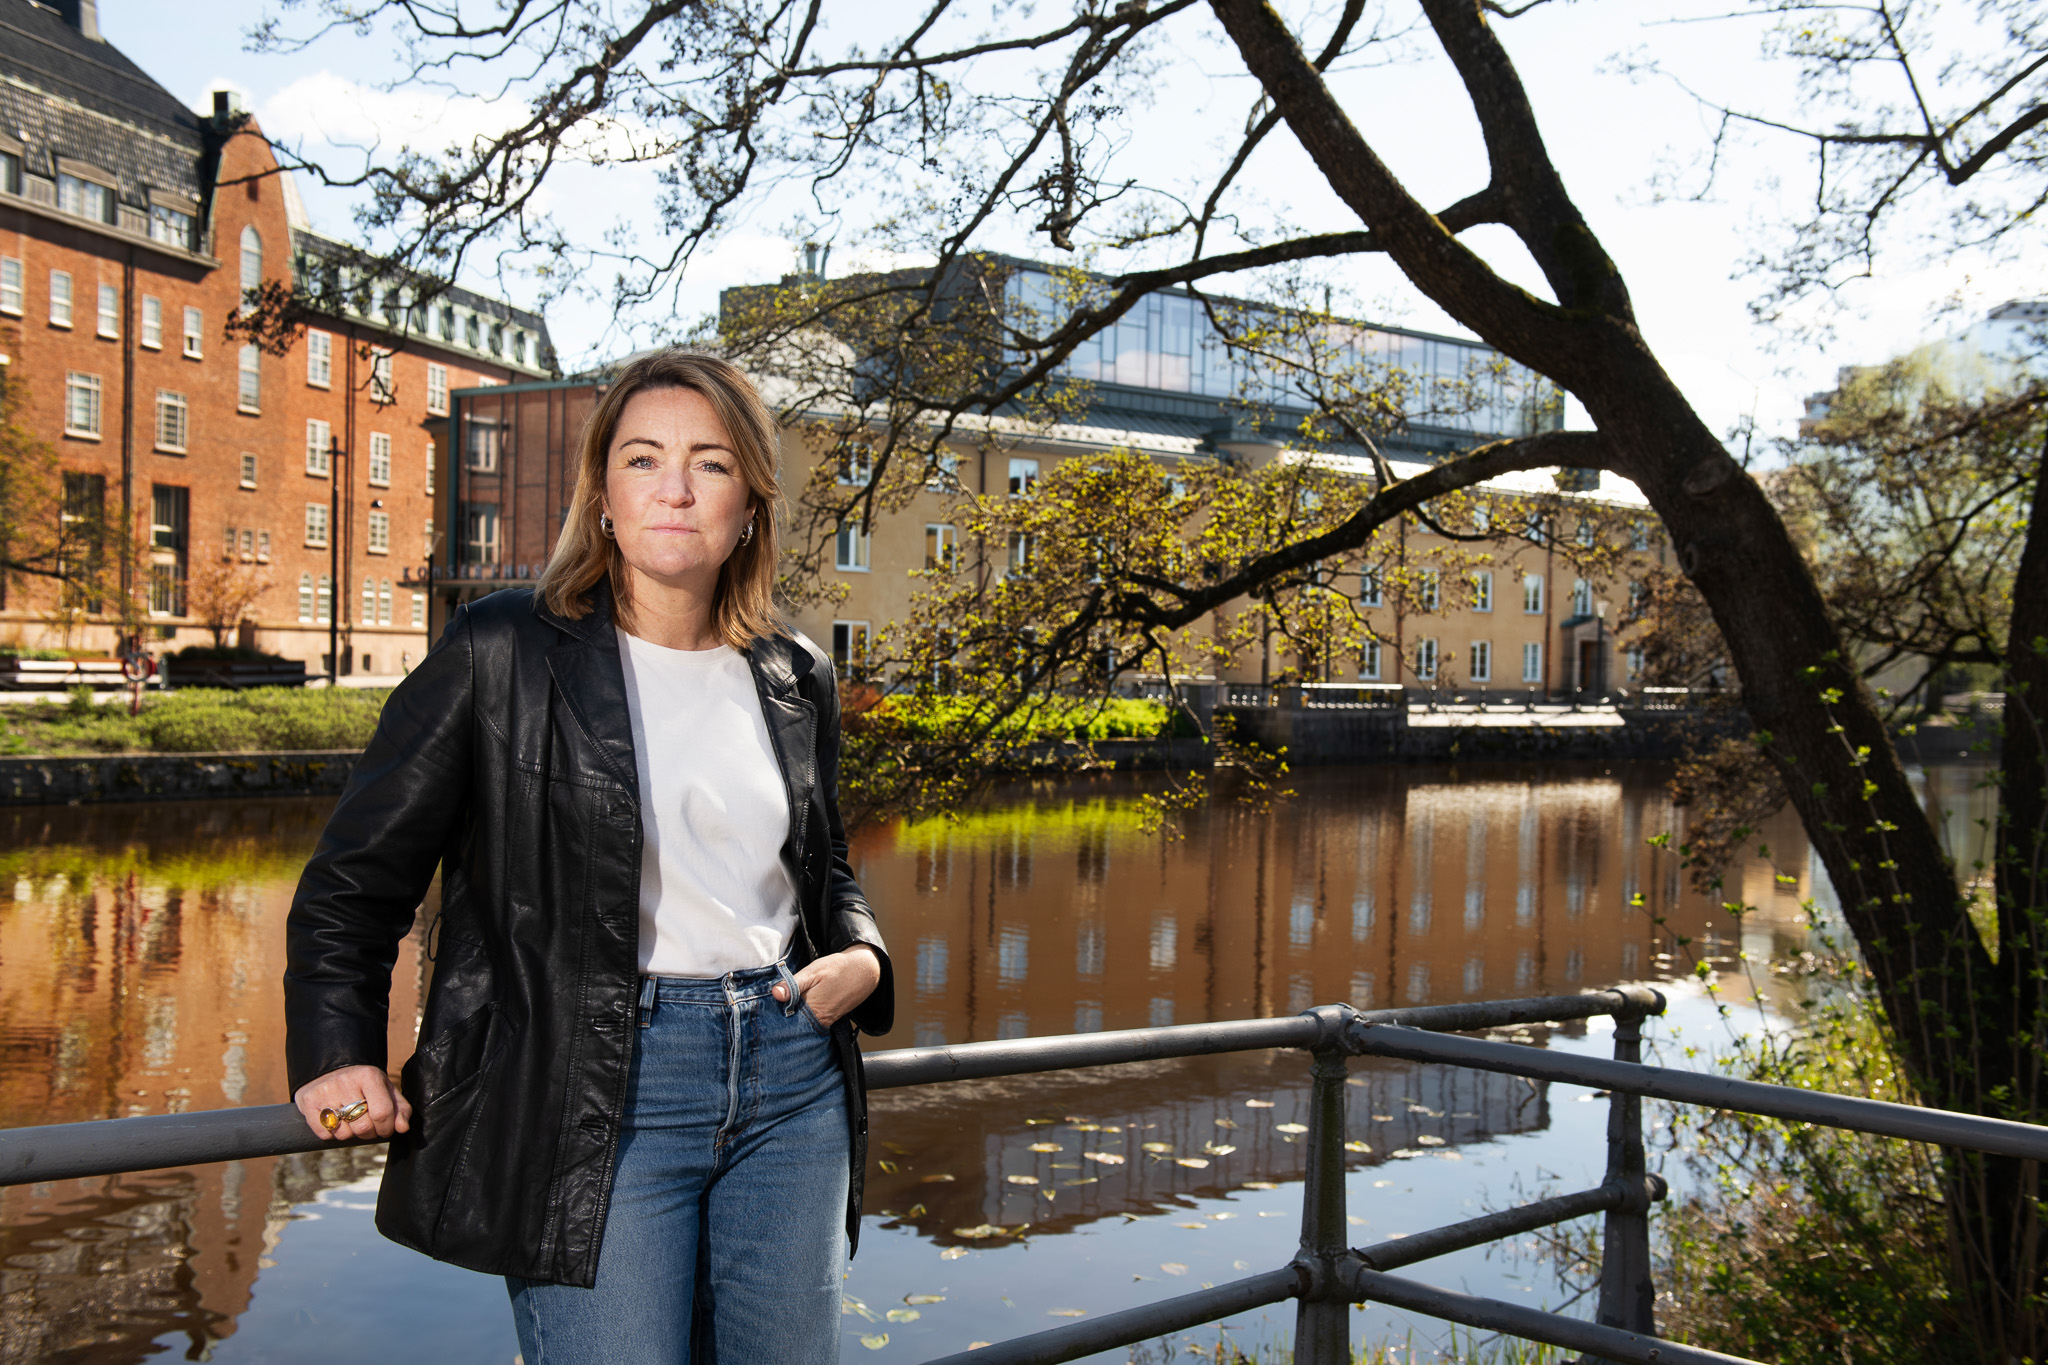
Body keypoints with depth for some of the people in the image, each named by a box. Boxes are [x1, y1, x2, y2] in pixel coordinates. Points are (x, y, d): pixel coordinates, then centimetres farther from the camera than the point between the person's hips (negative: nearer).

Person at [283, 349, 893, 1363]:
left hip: (792, 1079, 5)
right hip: (595, 1088, -5)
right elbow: (357, 872, 0)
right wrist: (337, 1053, -10)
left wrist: (861, 959, 3)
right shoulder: (503, 654, -5)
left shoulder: (796, 679, 9)